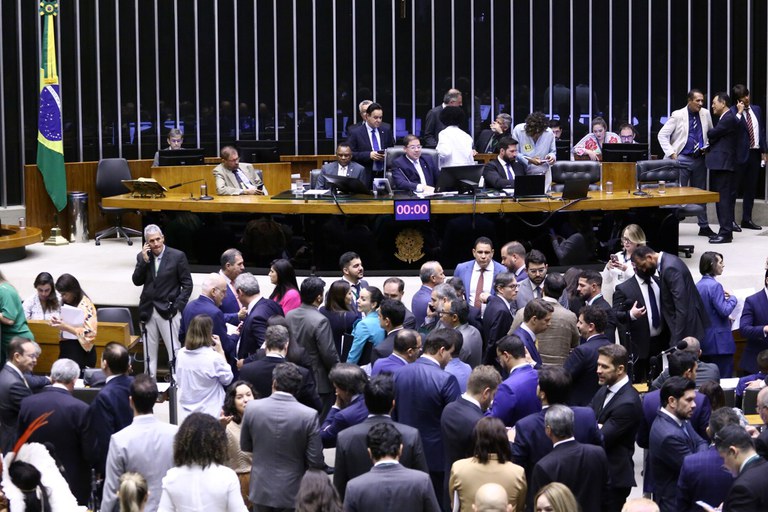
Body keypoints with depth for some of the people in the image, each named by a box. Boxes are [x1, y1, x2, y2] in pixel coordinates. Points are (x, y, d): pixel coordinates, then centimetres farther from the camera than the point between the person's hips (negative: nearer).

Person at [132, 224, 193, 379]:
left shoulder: (177, 256, -4)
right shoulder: (142, 257, 7)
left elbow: (187, 284, -3)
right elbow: (137, 281, -1)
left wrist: (177, 306, -10)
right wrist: (144, 261, -11)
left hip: (168, 311, -4)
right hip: (148, 311, 4)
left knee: (174, 351, -4)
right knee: (150, 352, 10)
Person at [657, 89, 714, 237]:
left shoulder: (705, 114, 5)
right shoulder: (678, 115, -7)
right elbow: (662, 135, -7)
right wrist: (671, 153, -11)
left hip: (700, 158, 4)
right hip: (682, 159, -4)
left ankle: (704, 226, 18)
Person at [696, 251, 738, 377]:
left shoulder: (698, 286, 10)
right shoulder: (715, 286, -16)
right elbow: (725, 311, -20)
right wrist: (732, 298, -4)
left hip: (704, 341, 9)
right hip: (719, 341, -9)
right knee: (724, 380, -4)